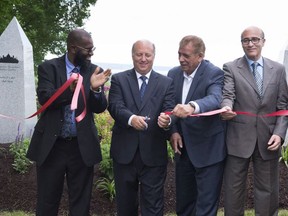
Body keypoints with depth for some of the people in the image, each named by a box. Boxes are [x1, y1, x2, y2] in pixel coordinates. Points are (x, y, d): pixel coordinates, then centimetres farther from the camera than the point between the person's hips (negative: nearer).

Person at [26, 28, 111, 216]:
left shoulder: (95, 71, 2)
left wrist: (95, 89, -25)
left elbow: (100, 108, -4)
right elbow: (45, 99, -16)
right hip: (51, 145, -1)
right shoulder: (49, 67, -3)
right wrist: (69, 89, -34)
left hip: (82, 146, 2)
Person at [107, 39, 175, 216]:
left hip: (154, 154, 0)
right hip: (124, 152, 1)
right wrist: (131, 118, -31)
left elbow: (169, 110, -6)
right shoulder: (119, 79, 4)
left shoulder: (166, 83, 6)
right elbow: (115, 107, -10)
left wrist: (167, 120, -30)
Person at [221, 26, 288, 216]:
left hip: (268, 139, 2)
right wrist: (226, 108, -37)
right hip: (239, 138, -2)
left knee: (268, 190, 11)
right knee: (234, 189, 8)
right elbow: (227, 95, -13)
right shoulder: (231, 68, 0)